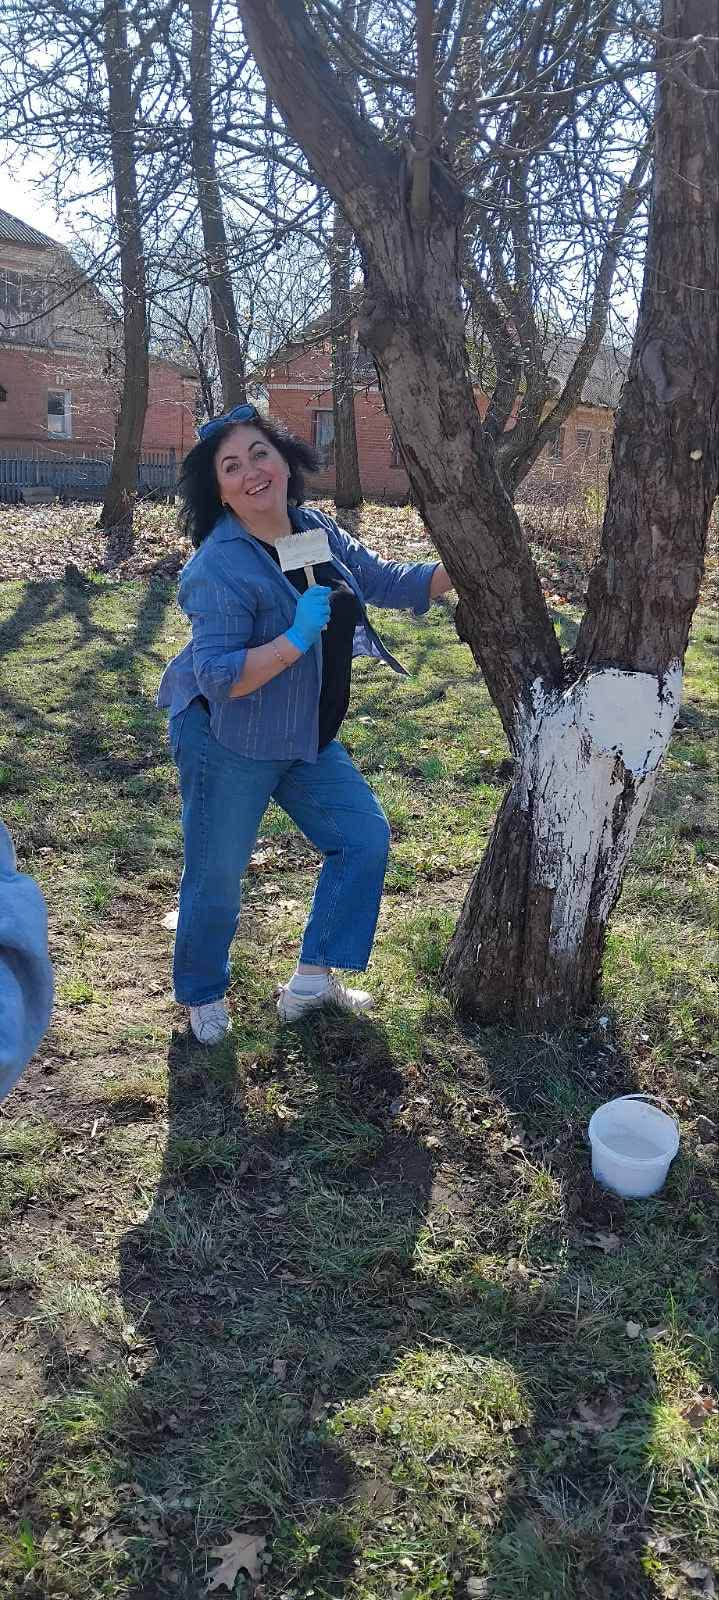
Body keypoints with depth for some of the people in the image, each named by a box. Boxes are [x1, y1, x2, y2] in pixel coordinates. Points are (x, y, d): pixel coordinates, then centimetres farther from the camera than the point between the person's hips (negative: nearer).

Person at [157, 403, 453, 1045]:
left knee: (365, 839, 10)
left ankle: (313, 979, 25)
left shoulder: (315, 528, -1)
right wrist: (297, 639, -35)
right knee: (216, 878, 5)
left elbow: (386, 581, 6)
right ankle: (204, 996, 34)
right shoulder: (219, 569, -25)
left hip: (308, 738, 8)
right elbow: (218, 679, -29)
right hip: (229, 744, -7)